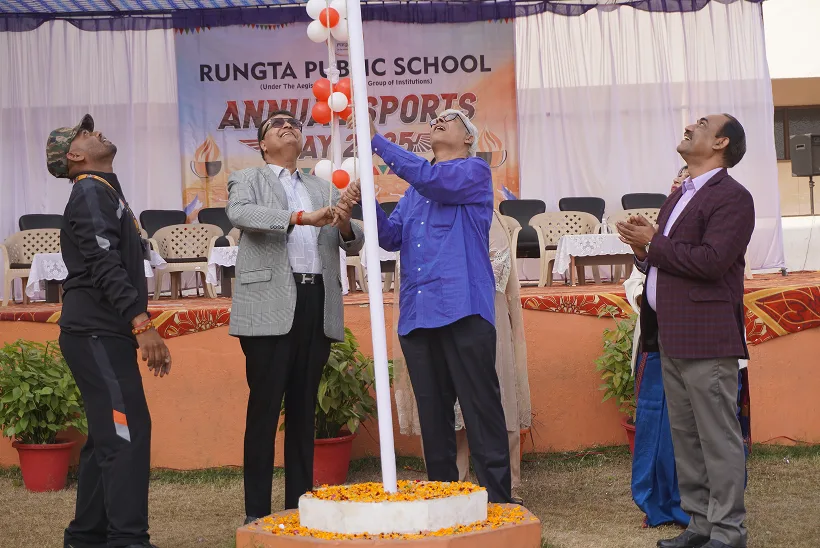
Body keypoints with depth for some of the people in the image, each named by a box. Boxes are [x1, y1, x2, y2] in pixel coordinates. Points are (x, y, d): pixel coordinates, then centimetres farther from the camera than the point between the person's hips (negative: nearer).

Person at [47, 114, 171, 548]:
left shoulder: (104, 193, 22)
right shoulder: (91, 193, -8)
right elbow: (105, 266, -19)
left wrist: (138, 327, 19)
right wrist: (142, 323, -25)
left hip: (106, 335, 10)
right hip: (95, 333, -10)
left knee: (108, 437, 12)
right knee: (127, 431, -15)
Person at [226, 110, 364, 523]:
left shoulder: (324, 189, 22)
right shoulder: (247, 180, 9)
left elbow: (353, 244, 16)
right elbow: (239, 214, -13)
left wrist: (346, 226, -9)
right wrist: (302, 217, -25)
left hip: (317, 304, 4)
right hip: (270, 306, -4)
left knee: (303, 409, 8)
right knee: (265, 407, -4)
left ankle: (300, 504, 12)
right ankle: (257, 512, -2)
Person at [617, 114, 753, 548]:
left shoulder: (731, 198, -8)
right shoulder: (680, 196, 21)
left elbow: (710, 260, -20)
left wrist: (653, 244, -12)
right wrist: (644, 250, 3)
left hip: (705, 339, -9)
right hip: (671, 339, 9)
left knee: (718, 439, -5)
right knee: (685, 439, 12)